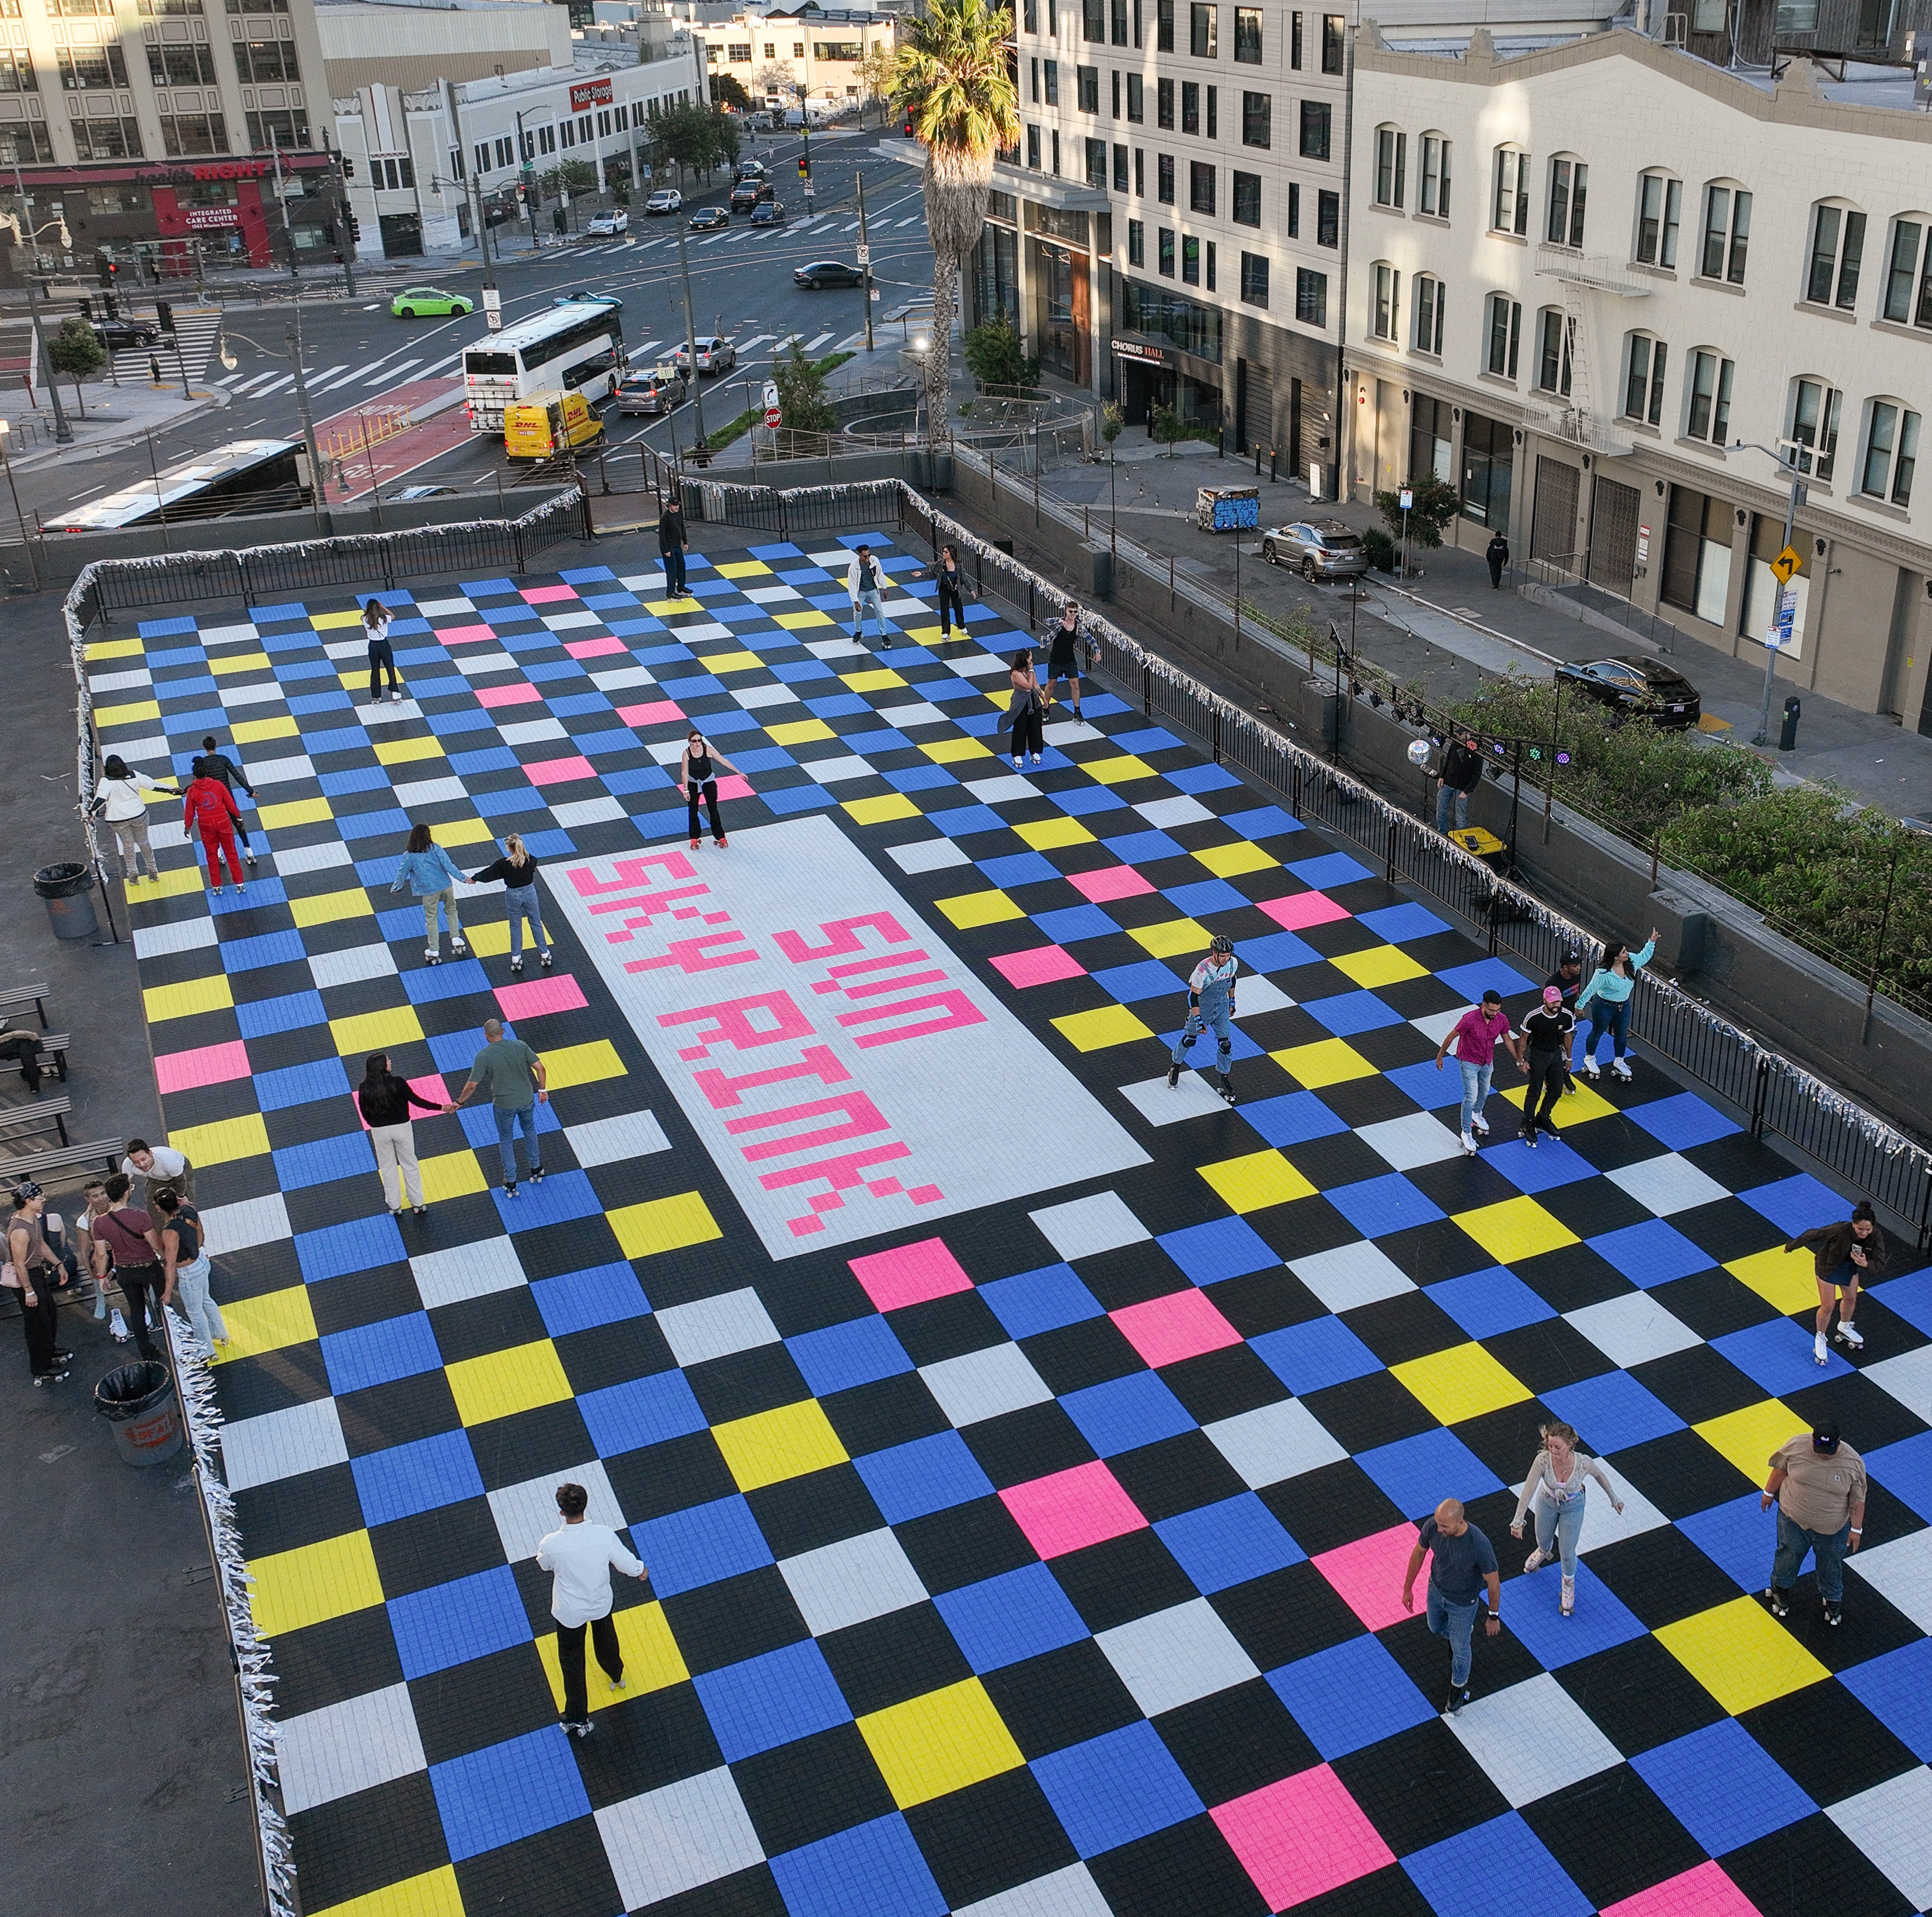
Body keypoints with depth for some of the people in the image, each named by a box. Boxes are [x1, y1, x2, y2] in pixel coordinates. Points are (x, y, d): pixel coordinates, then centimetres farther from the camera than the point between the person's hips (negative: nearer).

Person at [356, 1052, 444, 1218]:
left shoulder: (365, 1089, -13)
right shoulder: (397, 1083, -21)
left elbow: (365, 1113, -2)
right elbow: (417, 1101, -17)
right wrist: (442, 1108, -10)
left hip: (379, 1131, 1)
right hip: (401, 1128, -1)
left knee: (387, 1168, 19)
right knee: (410, 1165, 16)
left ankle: (395, 1207, 26)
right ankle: (418, 1205, 23)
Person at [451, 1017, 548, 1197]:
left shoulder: (483, 1057, -18)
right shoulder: (520, 1046, -11)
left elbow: (472, 1085, -15)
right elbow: (540, 1068, -9)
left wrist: (459, 1102, 0)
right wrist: (542, 1090, 5)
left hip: (504, 1105, -2)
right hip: (527, 1100, 3)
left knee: (506, 1141, 18)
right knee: (529, 1131, 28)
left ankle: (510, 1183, 26)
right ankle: (536, 1170, 42)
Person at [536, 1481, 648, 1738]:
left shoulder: (551, 1544, -31)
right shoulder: (604, 1535, -29)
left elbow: (543, 1565, -6)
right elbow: (628, 1565, -17)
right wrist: (641, 1570, 6)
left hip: (569, 1612, -2)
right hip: (601, 1603, 3)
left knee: (572, 1663, 19)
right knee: (606, 1641, 34)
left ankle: (578, 1720, 27)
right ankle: (616, 1676, 61)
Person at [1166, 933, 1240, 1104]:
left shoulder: (1233, 963, -17)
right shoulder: (1203, 970, -33)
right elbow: (1194, 996, -25)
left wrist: (1231, 1002, 16)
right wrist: (1198, 1021, -23)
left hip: (1222, 1007, 4)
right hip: (1202, 1008, -4)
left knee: (1225, 1044, 2)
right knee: (1189, 1039, 12)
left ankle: (1224, 1080, 20)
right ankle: (1175, 1066, 41)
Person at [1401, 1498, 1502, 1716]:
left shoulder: (1479, 1545, -40)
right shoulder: (1432, 1526, -28)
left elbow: (1493, 1582, -22)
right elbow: (1419, 1553, -6)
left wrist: (1494, 1616, -8)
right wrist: (1408, 1588, 3)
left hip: (1463, 1603, -4)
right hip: (1436, 1591, 4)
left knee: (1459, 1649, 18)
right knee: (1437, 1628, 31)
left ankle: (1459, 1686, 48)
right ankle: (1464, 1632, 64)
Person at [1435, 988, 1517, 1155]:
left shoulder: (1502, 1019, -18)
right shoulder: (1470, 1019, -33)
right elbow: (1451, 1037, -18)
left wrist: (1519, 1060, 8)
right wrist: (1440, 1057, -8)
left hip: (1487, 1062, 5)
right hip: (1469, 1062, -5)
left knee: (1484, 1093, 25)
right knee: (1471, 1097, -7)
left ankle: (1476, 1115, 54)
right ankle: (1466, 1133, 9)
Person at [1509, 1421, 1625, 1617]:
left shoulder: (1584, 1463, -35)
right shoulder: (1543, 1460, -36)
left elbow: (1600, 1476, -12)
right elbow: (1528, 1490, -30)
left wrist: (1614, 1499, 3)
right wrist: (1518, 1521, -28)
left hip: (1573, 1507, -1)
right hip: (1547, 1503, 1)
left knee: (1567, 1552, 9)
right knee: (1543, 1542, 26)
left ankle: (1569, 1585, 43)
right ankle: (1544, 1553, 66)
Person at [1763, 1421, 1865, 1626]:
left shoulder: (1853, 1463, -23)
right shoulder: (1796, 1446, -21)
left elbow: (1858, 1499, -11)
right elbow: (1780, 1470, -3)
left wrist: (1856, 1529, -6)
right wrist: (1769, 1493, 7)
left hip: (1832, 1529, -1)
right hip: (1793, 1518, 1)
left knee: (1830, 1565, 20)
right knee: (1788, 1555, 21)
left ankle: (1832, 1600, 47)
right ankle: (1780, 1589, 48)